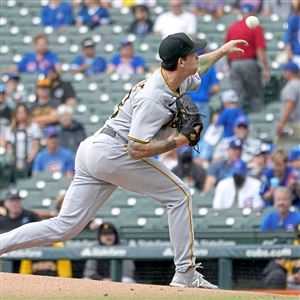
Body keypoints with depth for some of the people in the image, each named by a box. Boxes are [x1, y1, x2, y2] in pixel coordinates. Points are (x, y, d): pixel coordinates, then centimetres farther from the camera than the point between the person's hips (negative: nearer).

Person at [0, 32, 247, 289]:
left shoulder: (173, 81, 12)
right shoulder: (153, 98, -18)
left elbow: (195, 71, 39)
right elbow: (136, 150, -22)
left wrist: (222, 51, 46)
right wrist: (177, 142, -14)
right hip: (112, 152, -10)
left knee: (64, 227, 3)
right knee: (180, 195, -2)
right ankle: (185, 274, -1)